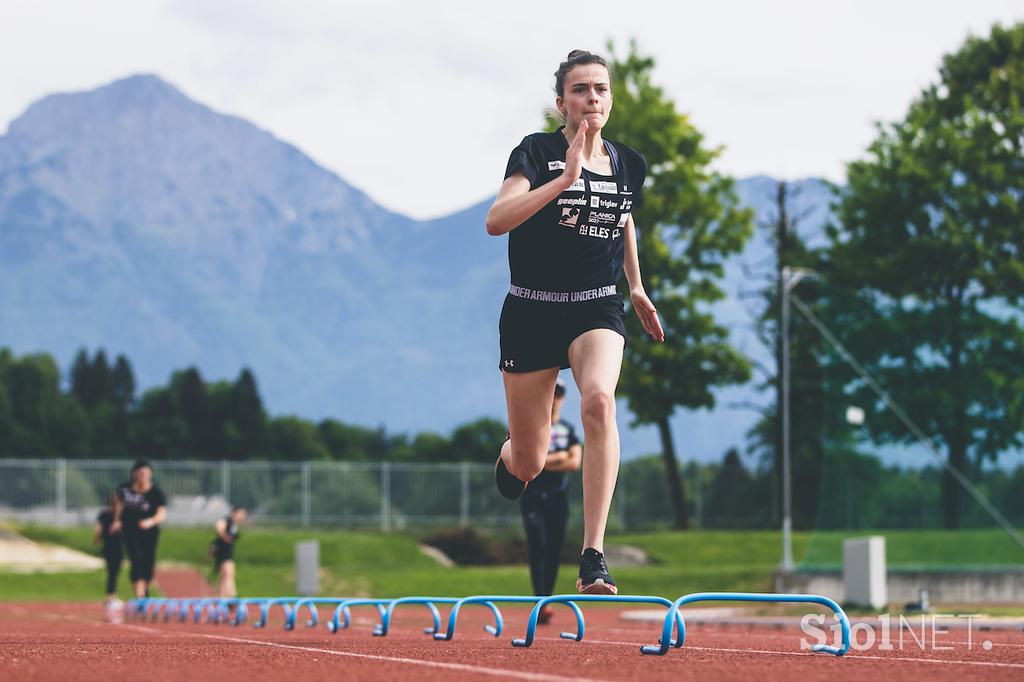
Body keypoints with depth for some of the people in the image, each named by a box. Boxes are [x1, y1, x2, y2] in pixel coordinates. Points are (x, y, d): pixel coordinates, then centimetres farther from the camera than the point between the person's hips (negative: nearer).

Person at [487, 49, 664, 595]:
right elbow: (496, 220, -27)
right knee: (528, 467, 4)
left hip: (597, 309, 2)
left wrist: (636, 288, 26)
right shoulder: (537, 152, -10)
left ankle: (593, 561, -33)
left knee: (599, 399, -32)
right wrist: (566, 177, -33)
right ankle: (509, 455, 47)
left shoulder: (628, 164, 4)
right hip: (532, 311, -2)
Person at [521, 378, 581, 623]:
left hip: (558, 496, 4)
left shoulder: (568, 430, 13)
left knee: (554, 552, 2)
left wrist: (542, 462, -10)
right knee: (538, 546, -18)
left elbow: (575, 463, -1)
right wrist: (557, 457, -9)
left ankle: (545, 603, 10)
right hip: (532, 496, -4)